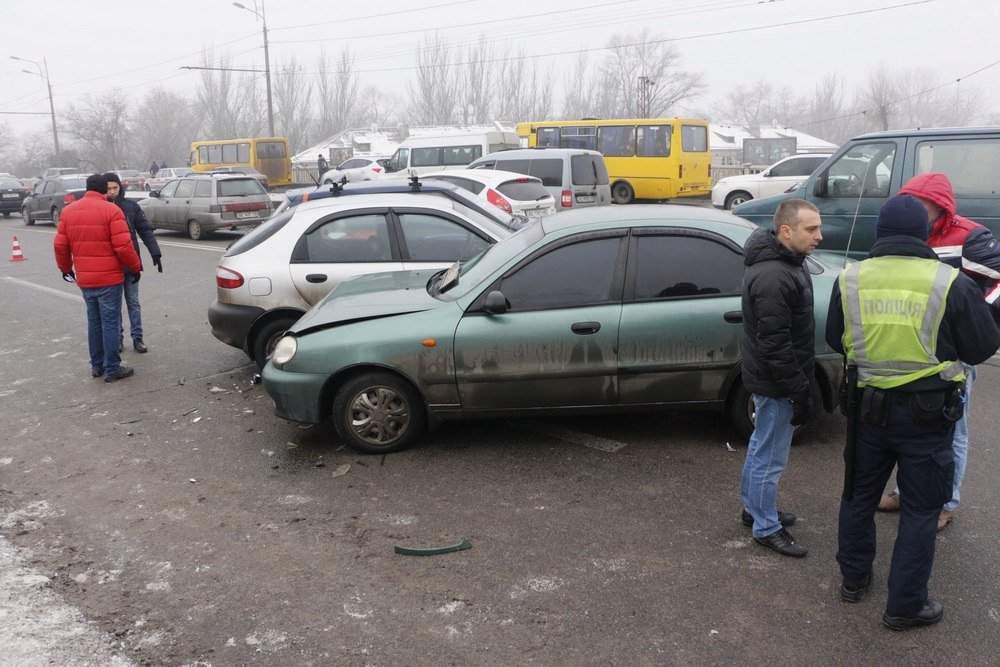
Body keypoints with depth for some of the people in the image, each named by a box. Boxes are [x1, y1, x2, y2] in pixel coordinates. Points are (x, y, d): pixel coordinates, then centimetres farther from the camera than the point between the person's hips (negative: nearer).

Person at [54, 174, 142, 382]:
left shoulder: (68, 211, 7)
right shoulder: (111, 211, -11)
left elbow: (60, 245, 8)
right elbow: (123, 246, -16)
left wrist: (66, 268, 23)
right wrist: (135, 268, -2)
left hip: (84, 279, 6)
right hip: (109, 278, -6)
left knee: (94, 321, 17)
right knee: (110, 322, 1)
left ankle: (96, 365, 24)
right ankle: (112, 369, 5)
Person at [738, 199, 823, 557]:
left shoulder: (786, 261, 6)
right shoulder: (772, 278, -28)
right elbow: (775, 345, -27)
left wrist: (802, 385, 20)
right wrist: (801, 392, -20)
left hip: (766, 378, 11)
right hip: (776, 383, -11)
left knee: (760, 447, 23)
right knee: (770, 458, 5)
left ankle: (753, 508, 40)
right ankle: (766, 528, 20)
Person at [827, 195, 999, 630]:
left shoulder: (850, 280, -7)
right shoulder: (950, 283, -16)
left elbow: (835, 340, 6)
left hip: (868, 408, 3)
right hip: (928, 414, -3)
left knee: (859, 495, 20)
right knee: (920, 510, 11)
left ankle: (854, 578, 37)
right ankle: (905, 606, 21)